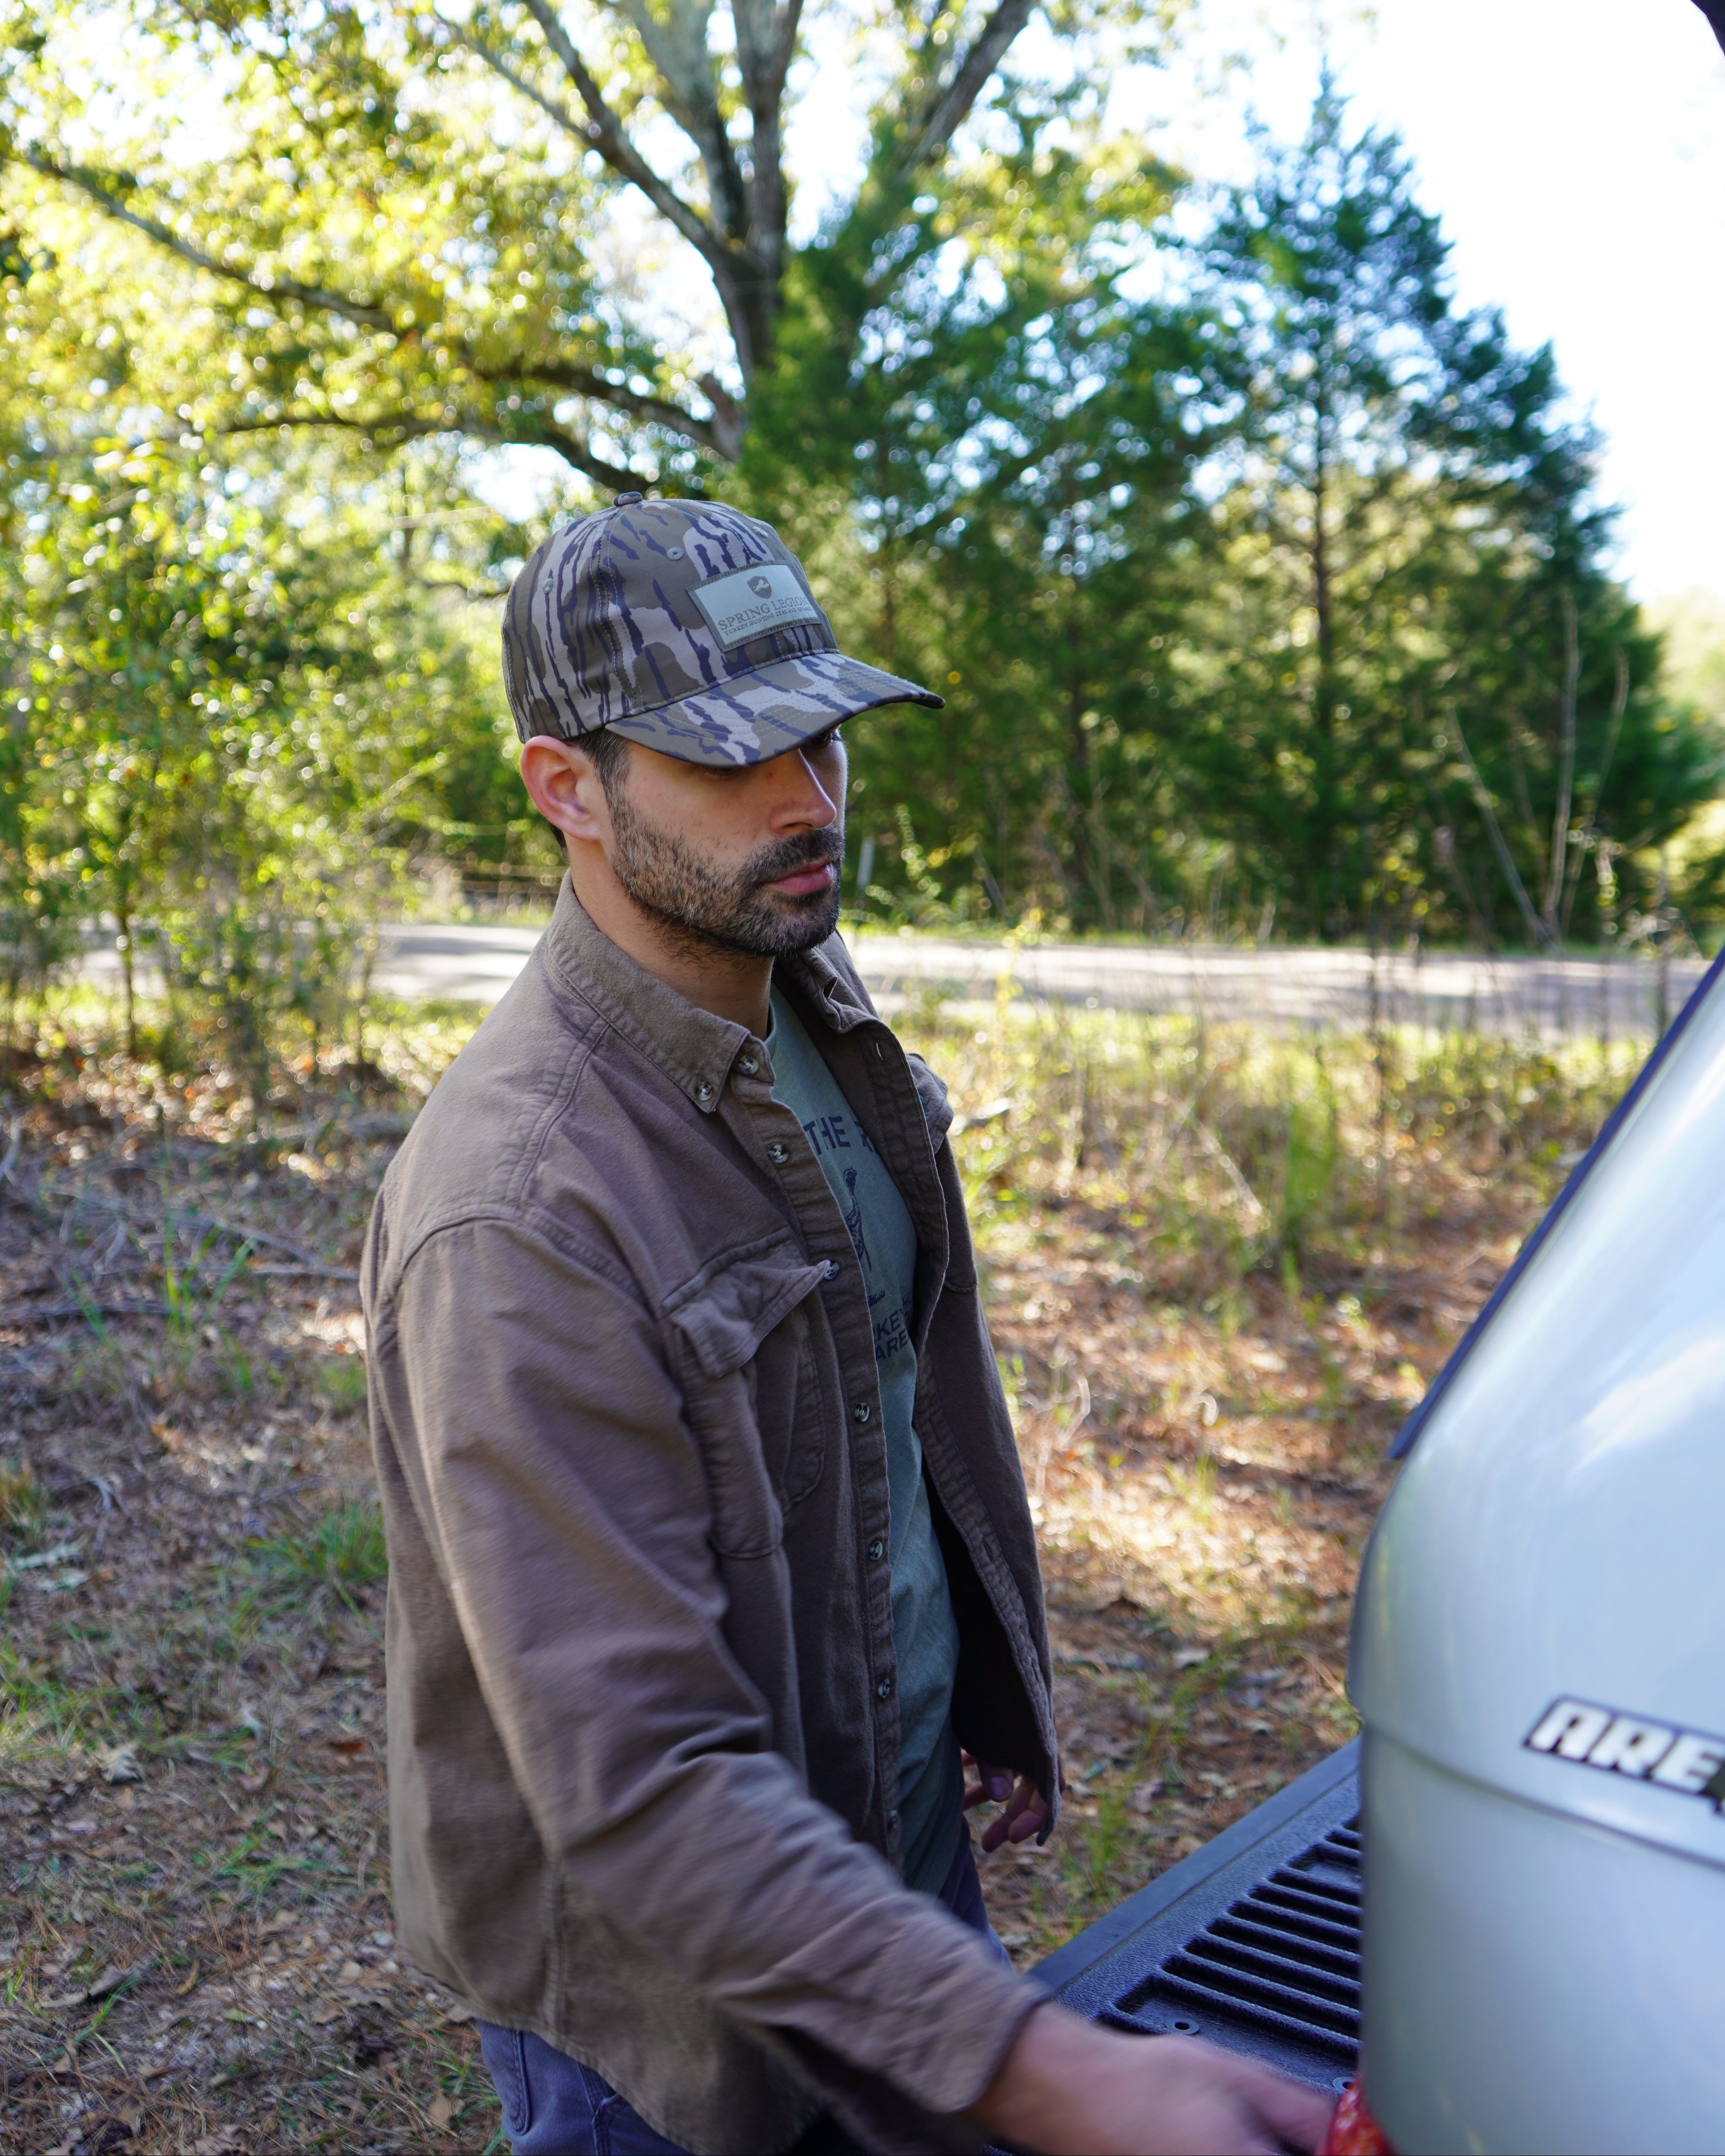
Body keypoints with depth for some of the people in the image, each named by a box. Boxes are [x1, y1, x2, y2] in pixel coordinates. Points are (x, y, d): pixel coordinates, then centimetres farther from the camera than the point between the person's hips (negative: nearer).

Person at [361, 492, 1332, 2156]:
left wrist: (995, 1700, 13)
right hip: (677, 2007, -7)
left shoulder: (818, 1015, -3)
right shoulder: (513, 1217, -31)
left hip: (906, 1825, 7)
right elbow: (636, 1782, -32)